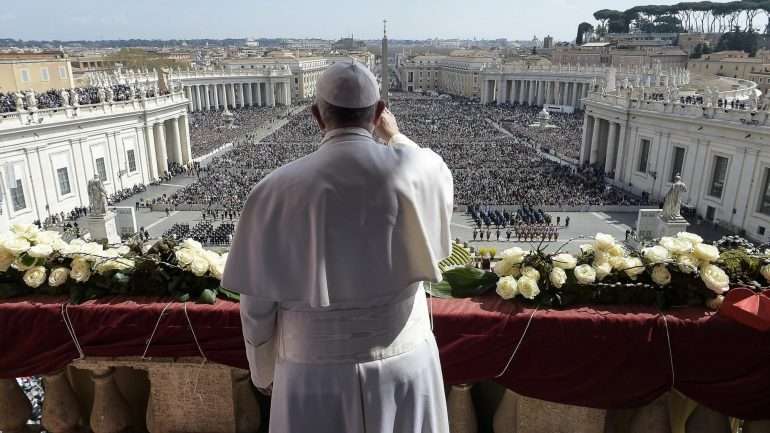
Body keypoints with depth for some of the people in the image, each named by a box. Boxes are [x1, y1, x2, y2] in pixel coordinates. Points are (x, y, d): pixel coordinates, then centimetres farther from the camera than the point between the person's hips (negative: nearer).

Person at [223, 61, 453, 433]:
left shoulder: (276, 191, -17)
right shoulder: (421, 168, -15)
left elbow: (257, 306, -9)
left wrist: (266, 372, 10)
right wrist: (396, 138, 26)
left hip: (318, 376, -1)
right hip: (404, 368, 1)